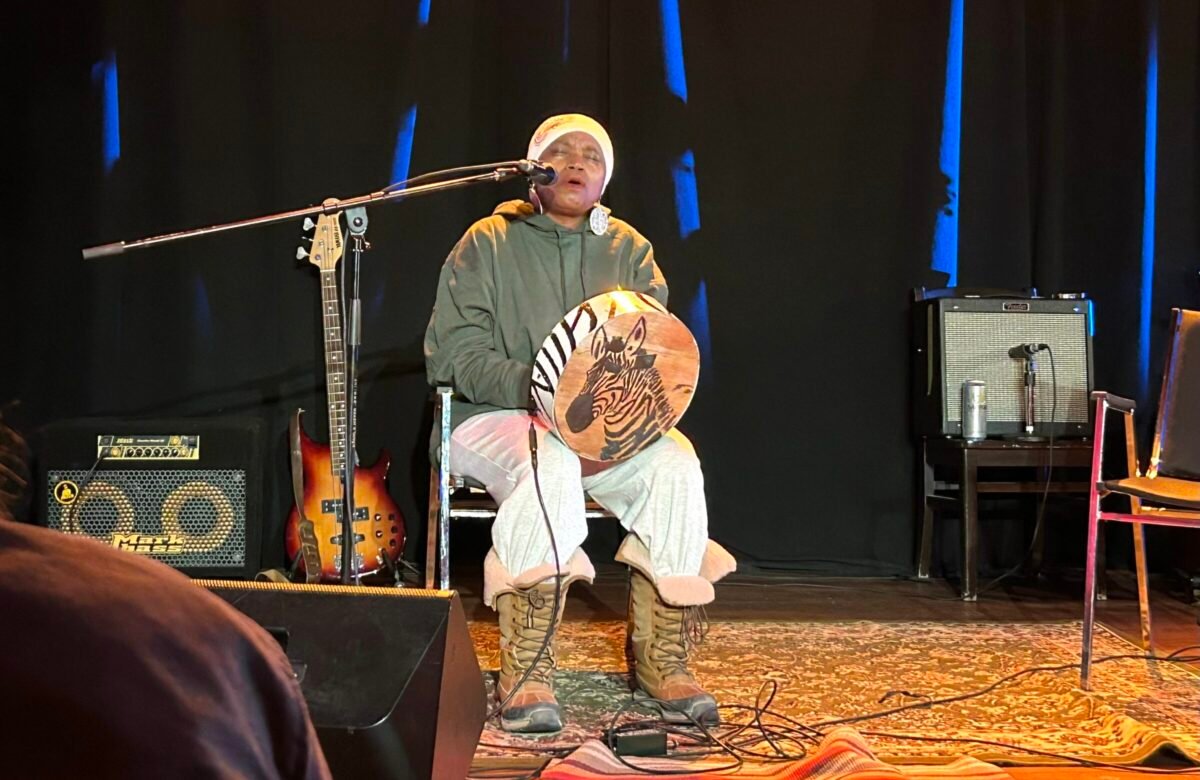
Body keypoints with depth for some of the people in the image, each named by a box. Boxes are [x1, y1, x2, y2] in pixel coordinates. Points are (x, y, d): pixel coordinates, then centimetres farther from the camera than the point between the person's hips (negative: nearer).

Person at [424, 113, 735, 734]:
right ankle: (525, 674, -34)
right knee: (553, 467, -38)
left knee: (676, 465, -28)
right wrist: (534, 388, -22)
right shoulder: (489, 243, 2)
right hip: (496, 419, -3)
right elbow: (453, 351, -6)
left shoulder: (628, 250, 14)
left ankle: (661, 659, -18)